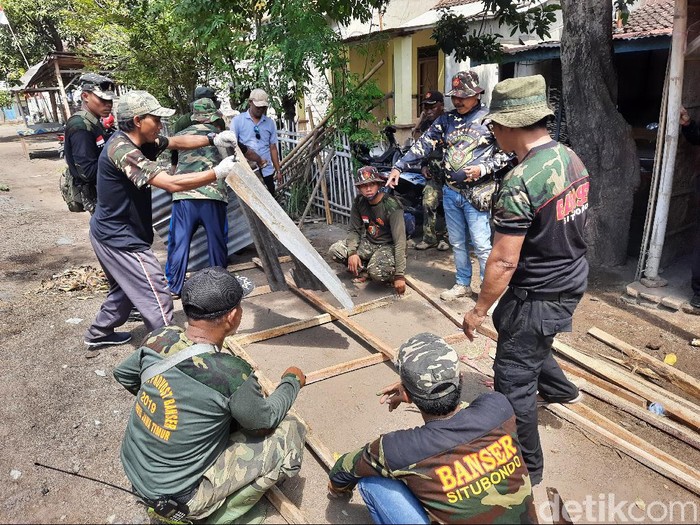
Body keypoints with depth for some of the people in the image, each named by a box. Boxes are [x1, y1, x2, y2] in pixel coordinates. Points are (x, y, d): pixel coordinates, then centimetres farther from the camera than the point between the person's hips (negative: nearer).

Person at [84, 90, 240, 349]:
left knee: (126, 287, 29)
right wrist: (218, 172, -30)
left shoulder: (138, 141, 0)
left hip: (112, 232, 11)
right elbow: (172, 183, -36)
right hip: (120, 239, -11)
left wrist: (213, 139, -5)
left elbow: (177, 142, 10)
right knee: (158, 297, -6)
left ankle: (99, 333, 47)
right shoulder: (122, 150, -28)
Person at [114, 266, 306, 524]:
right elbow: (266, 419, -11)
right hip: (176, 498, -6)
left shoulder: (159, 338, -14)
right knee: (289, 434, -7)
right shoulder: (230, 375, -31)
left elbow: (123, 375, 8)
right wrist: (292, 381, 6)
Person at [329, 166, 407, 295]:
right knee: (335, 250, -16)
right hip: (368, 243, 6)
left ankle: (391, 274, -1)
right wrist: (352, 252, -20)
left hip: (388, 246, -6)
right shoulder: (359, 202, -6)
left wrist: (399, 275, -32)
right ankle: (364, 271, 1)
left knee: (377, 271, -37)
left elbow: (399, 241, -28)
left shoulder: (392, 206, -24)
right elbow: (354, 230, 1)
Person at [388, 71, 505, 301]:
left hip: (476, 194, -5)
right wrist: (399, 167, -4)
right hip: (450, 192, 5)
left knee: (481, 245, -4)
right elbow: (423, 144, 4)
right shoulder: (446, 120, 8)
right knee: (457, 243, 14)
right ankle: (463, 284, 29)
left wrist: (483, 169, -18)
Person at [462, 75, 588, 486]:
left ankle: (526, 468, 24)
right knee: (532, 345, 33)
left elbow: (504, 261, -25)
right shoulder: (571, 158, 0)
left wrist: (479, 309, -14)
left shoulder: (521, 181, -27)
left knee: (513, 381, 7)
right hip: (573, 281, 9)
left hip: (538, 294, -9)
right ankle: (559, 388, 56)